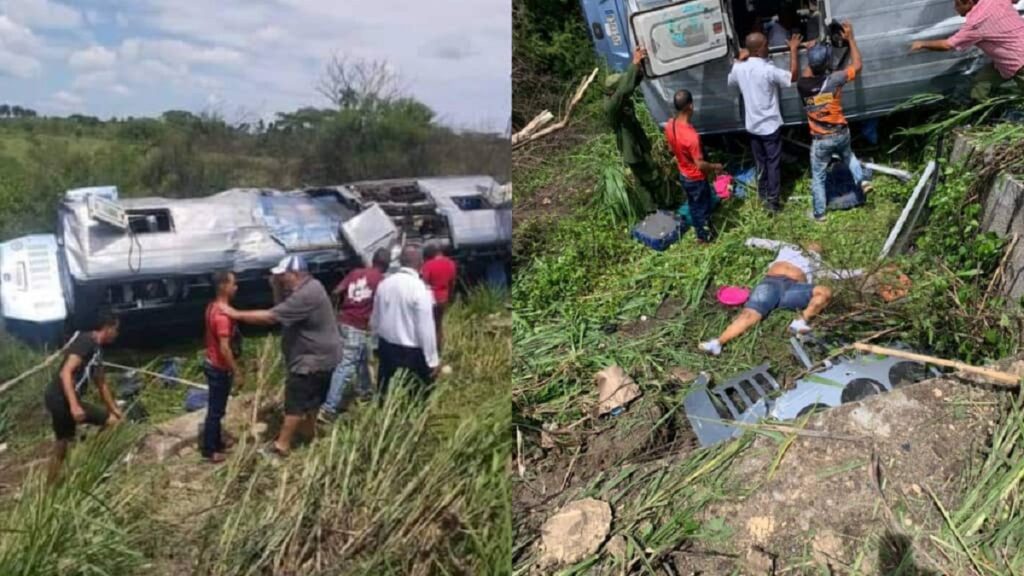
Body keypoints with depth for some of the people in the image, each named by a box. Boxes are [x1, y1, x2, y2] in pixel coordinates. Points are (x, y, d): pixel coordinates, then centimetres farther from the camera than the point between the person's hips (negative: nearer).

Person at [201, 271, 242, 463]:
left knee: (216, 408, 22)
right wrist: (236, 371, -20)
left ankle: (216, 441, 36)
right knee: (215, 410, 4)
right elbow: (224, 348, -28)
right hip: (219, 368, -10)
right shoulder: (222, 315, -28)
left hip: (212, 363, 10)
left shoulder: (213, 307, 4)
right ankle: (209, 451, 16)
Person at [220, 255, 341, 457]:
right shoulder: (308, 287, 5)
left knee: (296, 401, -1)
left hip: (314, 358, -10)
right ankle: (309, 429, 42)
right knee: (312, 396, 25)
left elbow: (270, 317, -30)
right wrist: (277, 288, -7)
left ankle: (281, 445, 8)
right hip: (319, 355, 10)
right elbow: (282, 308, 11)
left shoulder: (305, 296, -29)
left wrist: (236, 314, -24)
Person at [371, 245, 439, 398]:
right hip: (411, 352, -6)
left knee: (385, 395, 19)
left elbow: (375, 320, 11)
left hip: (386, 347, 7)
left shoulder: (384, 284, 0)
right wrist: (432, 360, -10)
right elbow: (425, 328, -18)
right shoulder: (420, 289, -19)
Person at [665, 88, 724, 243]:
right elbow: (700, 165, -27)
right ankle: (704, 236, 37)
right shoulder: (691, 136, -38)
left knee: (693, 205, 28)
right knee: (703, 207, 17)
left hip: (683, 174, 7)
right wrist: (715, 167, -9)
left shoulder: (669, 125, -15)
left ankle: (698, 231, 48)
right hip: (696, 178, -7)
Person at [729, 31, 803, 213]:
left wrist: (739, 60, 20)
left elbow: (731, 81, 16)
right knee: (773, 162, 6)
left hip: (752, 125, 6)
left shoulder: (739, 68, -6)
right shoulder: (768, 70, -24)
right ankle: (772, 200, 11)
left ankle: (763, 193, 35)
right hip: (770, 126, -6)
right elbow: (793, 77, -15)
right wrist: (793, 50, -11)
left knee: (760, 161, 21)